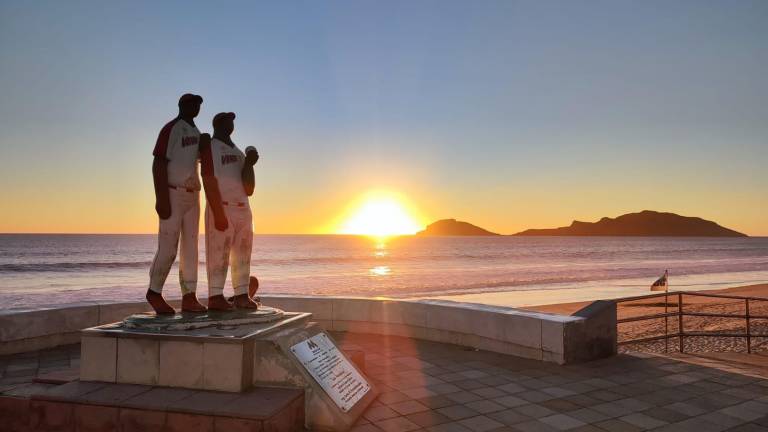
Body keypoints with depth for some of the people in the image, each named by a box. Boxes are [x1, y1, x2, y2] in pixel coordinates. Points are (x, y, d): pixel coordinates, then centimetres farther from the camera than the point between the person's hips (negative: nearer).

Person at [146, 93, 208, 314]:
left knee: (190, 247, 5)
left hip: (193, 194, 8)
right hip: (173, 193, -7)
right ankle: (154, 292, 12)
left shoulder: (197, 132, 17)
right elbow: (158, 163, -14)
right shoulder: (171, 129, -6)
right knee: (168, 247, -6)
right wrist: (161, 198, -21)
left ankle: (189, 297, 8)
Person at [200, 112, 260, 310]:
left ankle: (242, 295, 10)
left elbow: (249, 189, 15)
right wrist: (218, 213, -19)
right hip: (221, 208, -7)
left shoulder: (238, 152, 21)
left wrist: (249, 163, 1)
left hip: (243, 208, 7)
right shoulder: (209, 147, 1)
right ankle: (215, 297, -6)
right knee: (219, 253, -8)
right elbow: (209, 182, -11)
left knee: (242, 253, 6)